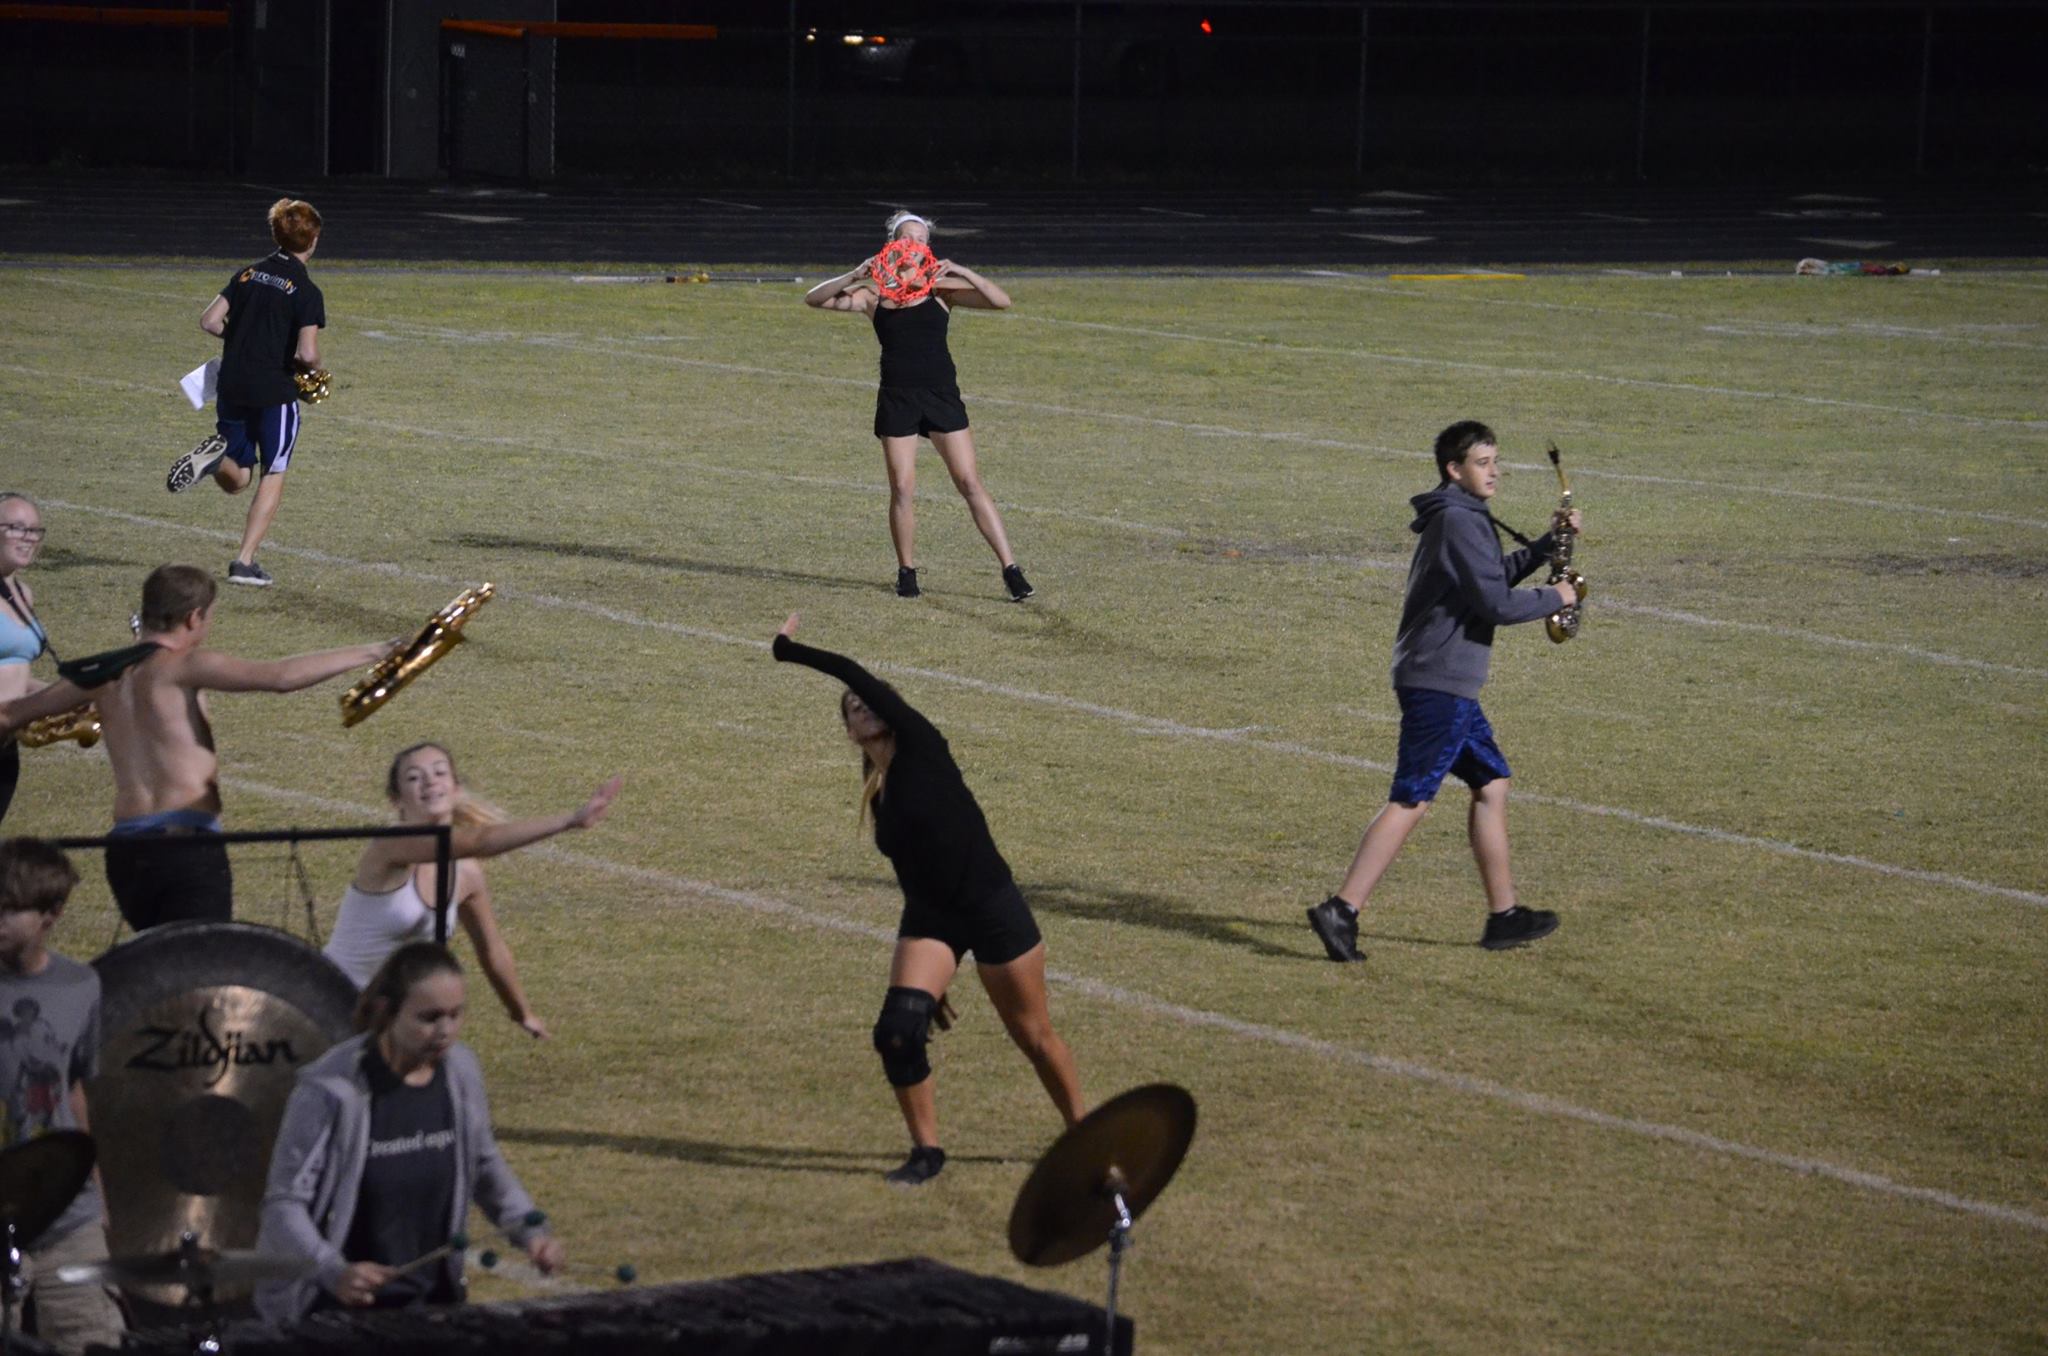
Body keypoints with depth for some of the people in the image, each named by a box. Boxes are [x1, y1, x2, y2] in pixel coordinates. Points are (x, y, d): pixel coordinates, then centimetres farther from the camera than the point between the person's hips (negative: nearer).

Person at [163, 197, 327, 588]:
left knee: (236, 479, 16)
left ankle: (214, 455, -17)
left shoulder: (247, 274, 5)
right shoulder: (306, 291, -11)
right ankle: (245, 561, 1)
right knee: (273, 477, 9)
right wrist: (313, 368, 4)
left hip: (232, 387, 5)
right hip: (276, 391, -5)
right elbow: (307, 353, -19)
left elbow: (209, 321, 2)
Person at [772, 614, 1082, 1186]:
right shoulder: (879, 799, 7)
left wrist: (790, 650, -11)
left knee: (1034, 1036, 7)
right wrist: (932, 979, 18)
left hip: (995, 910, -5)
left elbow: (857, 676, -21)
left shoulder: (921, 748, -9)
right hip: (930, 920, 5)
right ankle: (926, 1150, 0)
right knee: (898, 1029, -15)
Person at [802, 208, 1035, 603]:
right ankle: (906, 571, 17)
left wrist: (961, 273, -19)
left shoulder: (942, 288, 1)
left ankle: (1010, 569, -2)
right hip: (896, 398, 1)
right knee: (902, 489, 1)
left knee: (971, 484, -3)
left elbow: (1001, 301, -7)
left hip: (941, 393, -1)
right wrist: (854, 277, -19)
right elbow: (815, 299, -4)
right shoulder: (874, 293, 3)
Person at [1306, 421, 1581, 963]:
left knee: (1491, 782, 15)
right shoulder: (1460, 522, -15)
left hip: (1443, 682, 11)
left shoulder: (1459, 518, 17)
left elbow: (1495, 575, 27)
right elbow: (1497, 604, -20)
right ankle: (1342, 909, -15)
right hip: (1439, 683, -11)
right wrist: (1556, 598, -4)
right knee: (1411, 799, -11)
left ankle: (1503, 915, 20)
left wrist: (1549, 544, 18)